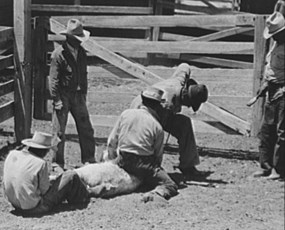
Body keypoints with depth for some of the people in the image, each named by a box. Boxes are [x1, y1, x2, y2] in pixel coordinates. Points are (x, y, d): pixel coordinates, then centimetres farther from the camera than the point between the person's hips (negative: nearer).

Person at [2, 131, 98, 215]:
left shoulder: (11, 155, -3)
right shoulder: (40, 164, -21)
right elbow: (44, 190, -13)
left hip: (16, 205, 7)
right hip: (34, 208, -7)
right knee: (71, 176, 2)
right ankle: (83, 196, 31)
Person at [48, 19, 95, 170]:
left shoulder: (81, 53, 7)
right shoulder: (58, 54, -12)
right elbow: (53, 79, -11)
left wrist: (83, 94, 13)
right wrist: (56, 100, -15)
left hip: (78, 95, 6)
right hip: (63, 96, -6)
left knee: (86, 129, 7)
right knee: (59, 132, 1)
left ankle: (89, 160, 19)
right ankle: (57, 163, 11)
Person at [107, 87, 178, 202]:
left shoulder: (126, 114, 5)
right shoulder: (157, 127, -2)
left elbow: (111, 143, 8)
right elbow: (158, 156, 2)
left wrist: (114, 161, 21)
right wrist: (154, 170, 19)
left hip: (122, 162, 4)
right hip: (144, 164, -4)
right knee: (170, 185, 0)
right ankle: (155, 193, -32)